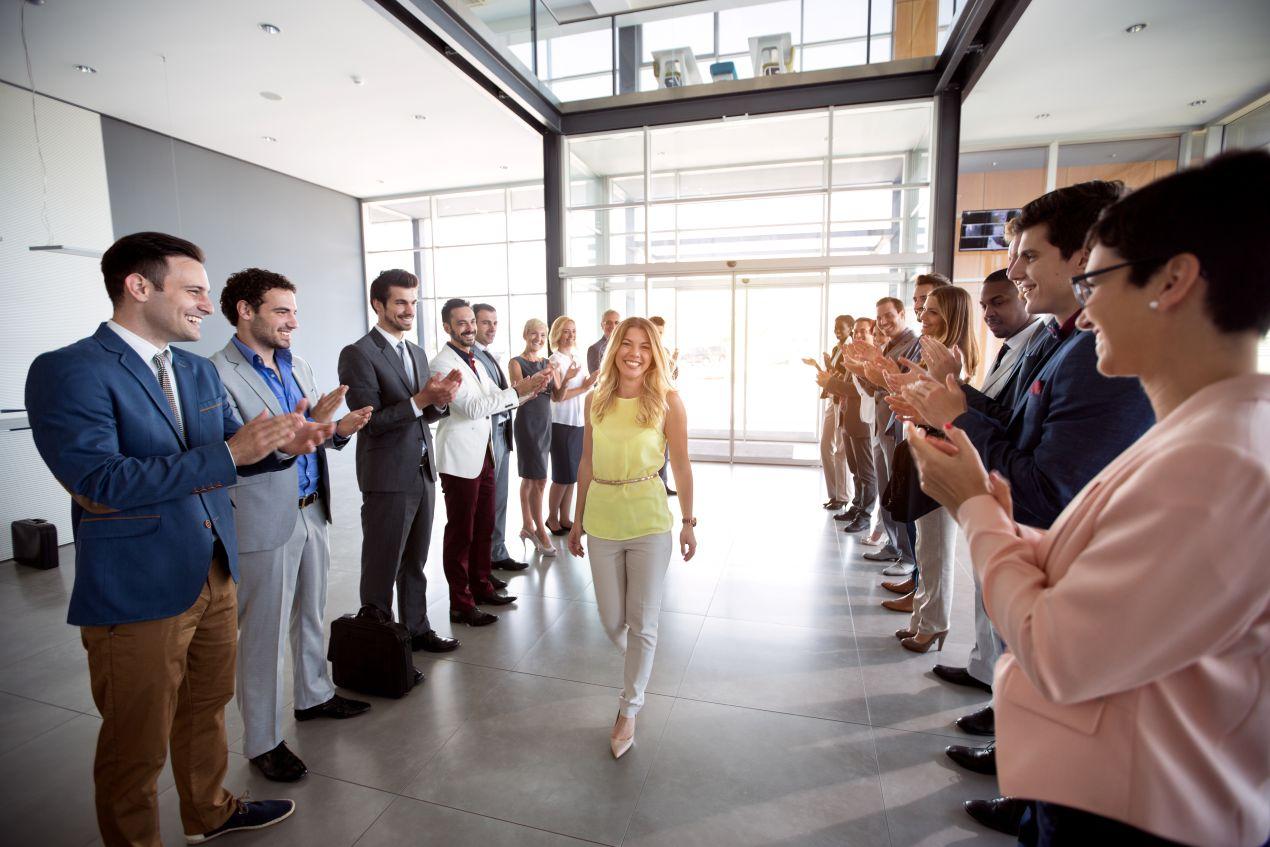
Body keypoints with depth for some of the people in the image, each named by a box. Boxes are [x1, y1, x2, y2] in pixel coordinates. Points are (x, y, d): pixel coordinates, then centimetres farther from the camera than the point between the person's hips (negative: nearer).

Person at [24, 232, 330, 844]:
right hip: (137, 593, -7)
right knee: (137, 746, 13)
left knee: (206, 710, 25)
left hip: (215, 576, 7)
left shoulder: (199, 371, 8)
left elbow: (232, 451, 12)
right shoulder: (68, 372, -15)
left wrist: (282, 446, -10)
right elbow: (96, 482, -24)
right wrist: (228, 453, -29)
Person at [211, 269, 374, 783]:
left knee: (311, 615, 21)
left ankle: (314, 695, 41)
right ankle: (263, 742, 24)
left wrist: (339, 430, -6)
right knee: (264, 636, 7)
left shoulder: (298, 368, 10)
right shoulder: (218, 374, -15)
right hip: (264, 524, -7)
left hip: (311, 513, 7)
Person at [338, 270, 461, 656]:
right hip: (388, 478, -7)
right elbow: (371, 421, -16)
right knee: (382, 570, 7)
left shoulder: (416, 352, 12)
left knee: (415, 563, 20)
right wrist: (420, 399, -25)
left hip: (423, 472, 7)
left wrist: (440, 399, -9)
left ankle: (417, 629, 35)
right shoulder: (358, 354, -11)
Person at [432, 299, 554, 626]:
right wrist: (518, 390, -23)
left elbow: (496, 399, 13)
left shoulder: (474, 360, 14)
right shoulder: (443, 363, -13)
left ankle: (480, 587, 32)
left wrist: (530, 387, -4)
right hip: (460, 460, -8)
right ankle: (460, 605, 13)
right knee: (460, 533, 2)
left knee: (483, 527, 17)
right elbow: (473, 407, -21)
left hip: (483, 455, 8)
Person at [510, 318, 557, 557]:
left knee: (529, 479, 14)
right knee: (539, 480, -8)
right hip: (527, 423, -6)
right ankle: (540, 530, 5)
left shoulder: (547, 363, 12)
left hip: (545, 422, 6)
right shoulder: (516, 363, -6)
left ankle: (527, 527, 23)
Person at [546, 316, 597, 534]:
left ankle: (564, 518, 20)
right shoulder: (554, 361, -8)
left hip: (579, 424, 6)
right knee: (563, 476, 0)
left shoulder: (576, 359, 12)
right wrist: (584, 387, -18)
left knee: (572, 475, 10)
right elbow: (557, 396, -15)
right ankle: (552, 518, 17)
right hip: (562, 425, -6)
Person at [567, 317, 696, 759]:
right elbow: (587, 463, 8)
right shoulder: (596, 401, 2)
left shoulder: (667, 401, -7)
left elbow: (681, 465, -2)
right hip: (602, 520, 3)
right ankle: (637, 669, 49)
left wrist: (688, 522, -1)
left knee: (642, 623, 5)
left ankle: (629, 709, 27)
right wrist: (578, 521, 12)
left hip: (649, 521, -3)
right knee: (612, 621, 14)